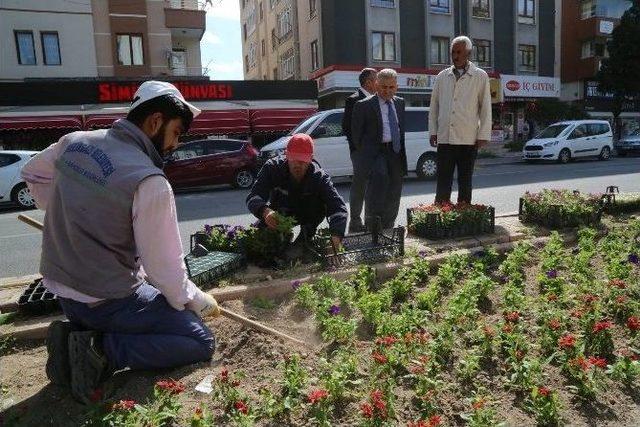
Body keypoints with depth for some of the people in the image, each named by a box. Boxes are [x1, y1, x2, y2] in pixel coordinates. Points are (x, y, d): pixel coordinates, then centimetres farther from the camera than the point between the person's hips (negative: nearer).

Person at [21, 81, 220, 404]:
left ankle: (77, 332, 9)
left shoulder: (74, 142, -1)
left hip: (59, 285, 8)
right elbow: (165, 267, -18)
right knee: (201, 341, 0)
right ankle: (100, 350, -10)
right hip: (107, 299, -7)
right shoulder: (150, 182, -23)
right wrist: (199, 301, -1)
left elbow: (32, 174, 20)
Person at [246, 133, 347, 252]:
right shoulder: (273, 167, -27)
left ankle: (307, 234, -6)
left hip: (307, 216, -1)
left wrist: (336, 235, -58)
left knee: (322, 204, -29)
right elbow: (253, 197, -37)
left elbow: (338, 206, -39)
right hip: (278, 215, 1)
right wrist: (265, 211, -61)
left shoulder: (319, 177, -30)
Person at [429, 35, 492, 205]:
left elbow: (486, 108, 2)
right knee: (443, 179, 1)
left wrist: (483, 135, -4)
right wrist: (433, 131, 7)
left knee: (465, 180, 6)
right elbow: (434, 105, 13)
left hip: (468, 139, -2)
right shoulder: (442, 76, 11)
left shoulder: (480, 77, 4)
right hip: (444, 138, 2)